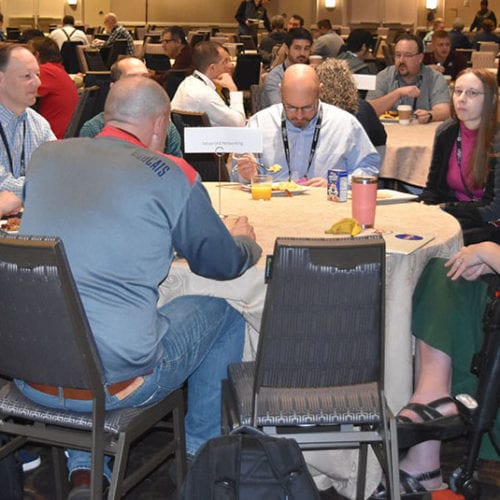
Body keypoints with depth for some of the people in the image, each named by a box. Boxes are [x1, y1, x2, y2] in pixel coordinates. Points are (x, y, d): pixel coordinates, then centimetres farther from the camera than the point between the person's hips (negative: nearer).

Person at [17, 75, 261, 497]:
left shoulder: (46, 156, 6)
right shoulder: (172, 175, -7)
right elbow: (221, 263, 5)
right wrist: (244, 241, 29)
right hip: (114, 381, -5)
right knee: (223, 315, 19)